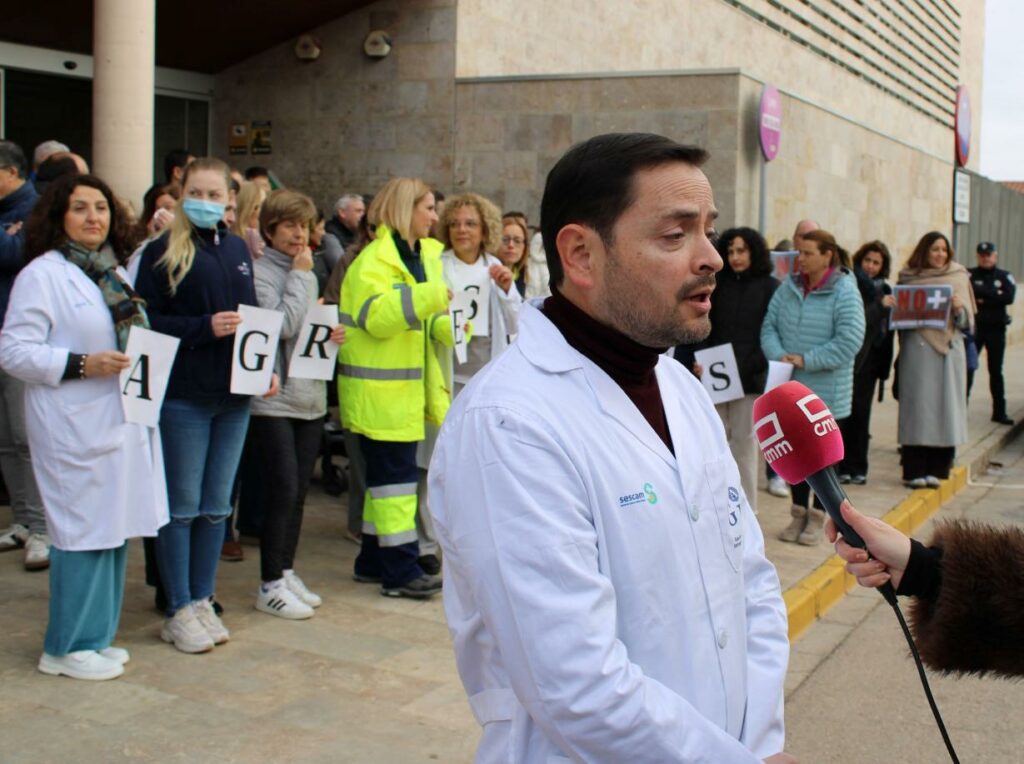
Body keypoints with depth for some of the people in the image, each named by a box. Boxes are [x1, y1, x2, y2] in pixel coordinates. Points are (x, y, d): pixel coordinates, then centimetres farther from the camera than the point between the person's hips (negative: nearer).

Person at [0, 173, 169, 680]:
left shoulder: (116, 271, 15)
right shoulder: (42, 275, -8)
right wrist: (81, 365, -21)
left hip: (123, 423, 8)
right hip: (75, 428, -8)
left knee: (116, 530, 11)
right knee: (83, 533, -4)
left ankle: (97, 635, 24)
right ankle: (69, 647, 9)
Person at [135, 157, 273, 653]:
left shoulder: (237, 249, 12)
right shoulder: (163, 252, -5)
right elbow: (146, 321, -11)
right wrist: (204, 328, -20)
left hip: (234, 394, 6)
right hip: (183, 394, -5)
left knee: (217, 505, 12)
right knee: (182, 506, 2)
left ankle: (202, 600, 24)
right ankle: (178, 611, 13)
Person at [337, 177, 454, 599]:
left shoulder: (422, 255, 17)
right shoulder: (374, 259, -13)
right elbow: (376, 315, -27)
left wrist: (446, 326, 0)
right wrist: (433, 294, -33)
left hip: (405, 387, 9)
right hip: (379, 390, -9)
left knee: (386, 475, 14)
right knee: (394, 476, -7)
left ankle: (374, 560, 24)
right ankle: (400, 570, -2)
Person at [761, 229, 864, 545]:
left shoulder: (845, 293, -14)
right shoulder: (788, 288, 2)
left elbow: (849, 341, -20)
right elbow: (769, 326, 3)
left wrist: (807, 360, -20)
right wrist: (778, 355, -15)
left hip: (826, 392, -5)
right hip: (791, 390, 5)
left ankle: (817, 517, 22)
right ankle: (798, 513, 26)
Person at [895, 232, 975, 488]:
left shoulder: (958, 277, 8)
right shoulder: (908, 278, 7)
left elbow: (967, 322, 7)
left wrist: (959, 309, -13)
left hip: (948, 348, 1)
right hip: (916, 350, -1)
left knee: (944, 407, 2)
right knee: (916, 408, -2)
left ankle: (937, 469, 9)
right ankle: (915, 471, 2)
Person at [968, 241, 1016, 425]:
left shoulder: (1004, 276, 5)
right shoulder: (970, 275, 1)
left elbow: (1009, 297, -11)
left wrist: (983, 298, -13)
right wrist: (995, 295, -14)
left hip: (996, 328, 2)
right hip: (974, 327, -2)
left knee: (996, 371, 8)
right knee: (968, 368, -1)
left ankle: (999, 411, 14)